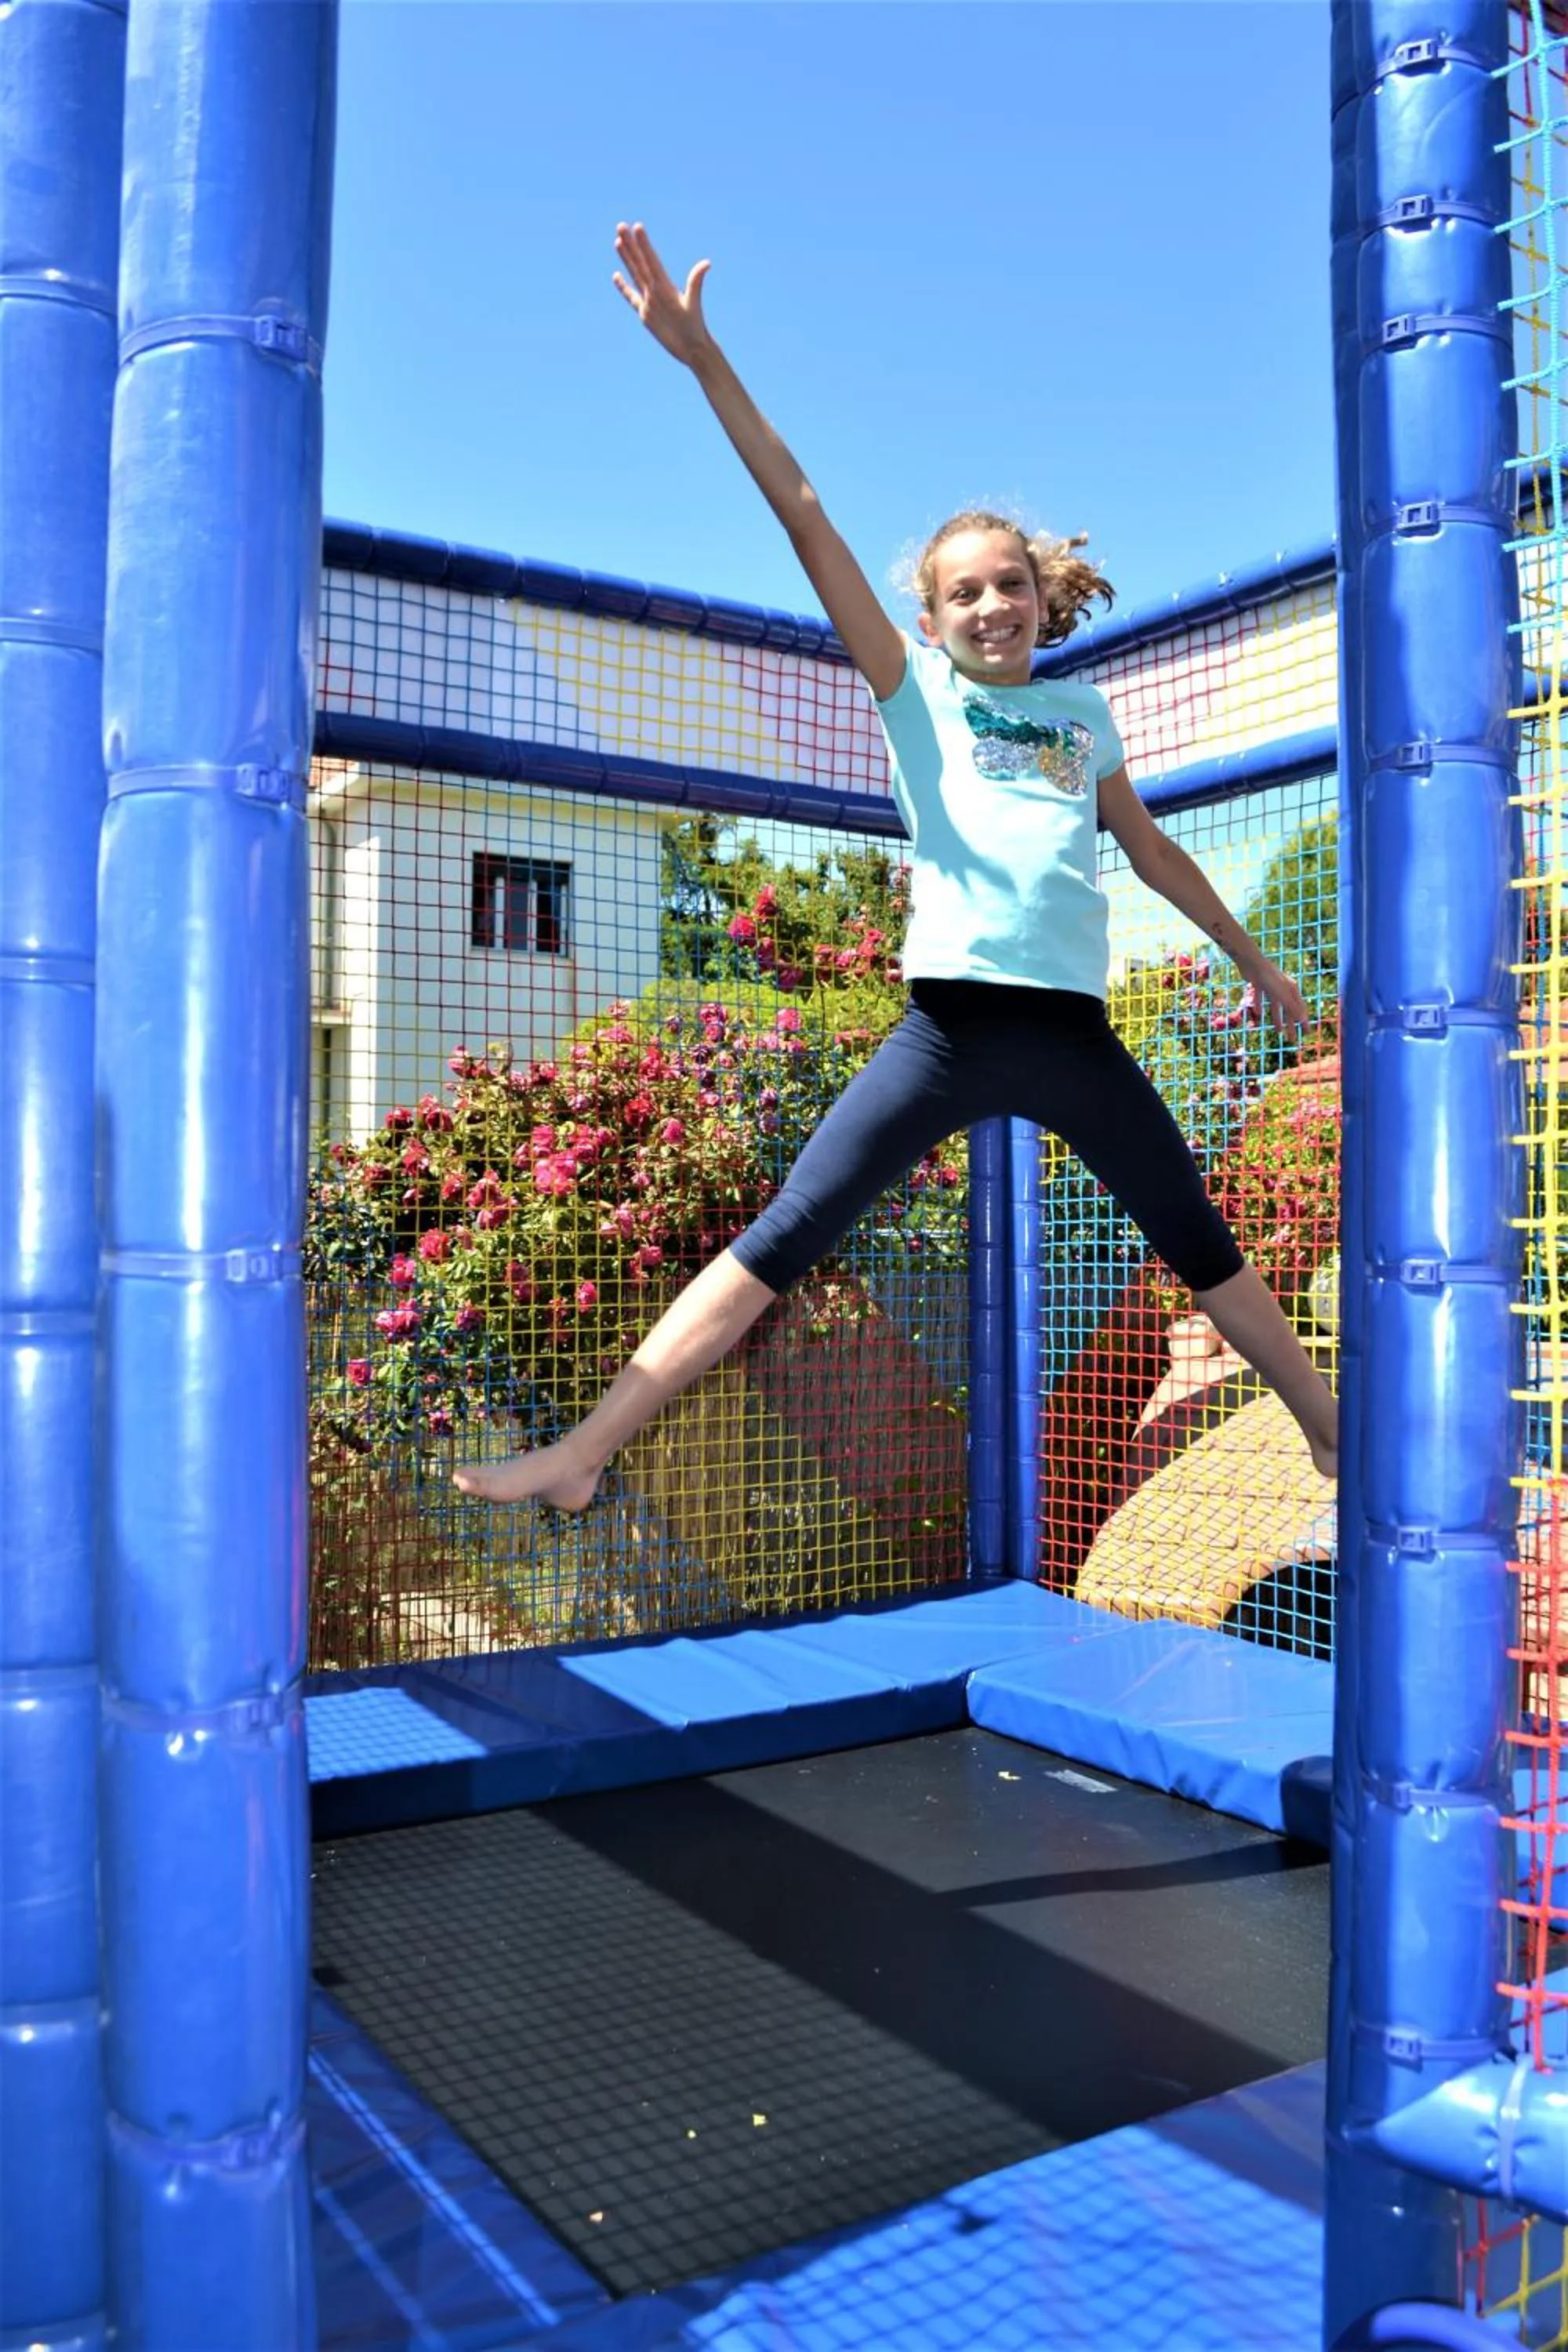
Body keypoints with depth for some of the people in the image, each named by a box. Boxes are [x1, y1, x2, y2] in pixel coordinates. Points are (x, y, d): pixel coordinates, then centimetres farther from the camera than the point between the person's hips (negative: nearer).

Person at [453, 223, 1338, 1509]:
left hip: (1077, 1030, 3)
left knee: (1205, 1247, 15)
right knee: (780, 1241, -9)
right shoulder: (915, 686, 7)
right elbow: (807, 522, -1)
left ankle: (1335, 1437, 34)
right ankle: (584, 1451, -6)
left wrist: (1253, 956, 36)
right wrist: (704, 358, -7)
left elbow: (1151, 847, 28)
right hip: (952, 1024, -3)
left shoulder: (1083, 709, 16)